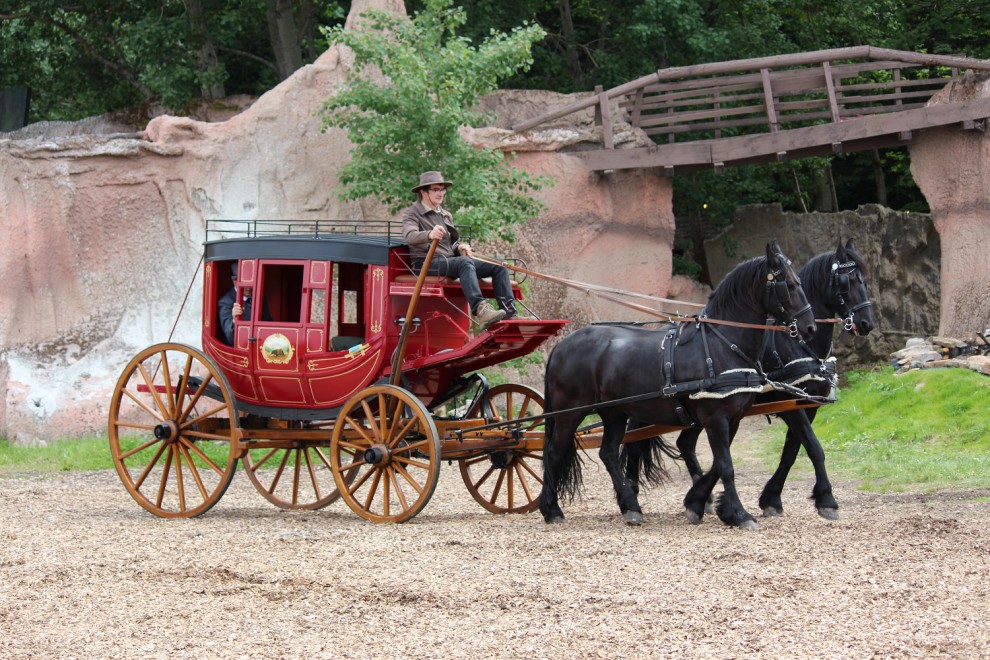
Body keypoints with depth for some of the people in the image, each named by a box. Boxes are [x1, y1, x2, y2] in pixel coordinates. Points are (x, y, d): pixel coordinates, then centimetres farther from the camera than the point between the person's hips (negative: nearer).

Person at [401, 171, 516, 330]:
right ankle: (479, 309, -57)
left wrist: (460, 247, 4)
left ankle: (509, 311, -23)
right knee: (464, 262, -38)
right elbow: (409, 235, -20)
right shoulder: (412, 213, 2)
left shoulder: (446, 215, 26)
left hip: (450, 259, 8)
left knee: (498, 266, -8)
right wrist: (430, 235, -42)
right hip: (427, 263, -8)